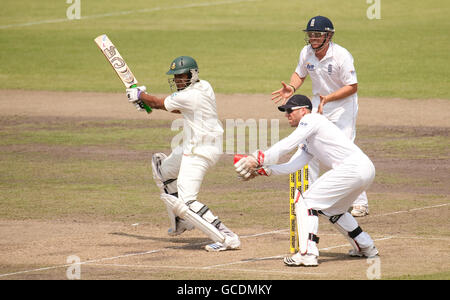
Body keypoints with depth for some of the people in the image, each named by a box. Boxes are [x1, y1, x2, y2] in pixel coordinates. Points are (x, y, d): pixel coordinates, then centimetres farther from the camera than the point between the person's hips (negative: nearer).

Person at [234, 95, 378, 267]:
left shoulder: (311, 119, -1)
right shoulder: (307, 143, 26)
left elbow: (287, 145, -13)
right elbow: (292, 167, 15)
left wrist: (259, 159, -14)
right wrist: (261, 170, 6)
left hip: (353, 167, -10)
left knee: (307, 200, -8)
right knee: (331, 209, 28)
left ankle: (307, 253, -17)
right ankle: (366, 247, 36)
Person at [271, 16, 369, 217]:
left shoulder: (342, 56, -23)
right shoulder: (306, 53, -6)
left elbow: (352, 87, -20)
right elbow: (300, 74, 12)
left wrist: (328, 98, -30)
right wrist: (292, 88, -9)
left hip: (343, 107, -6)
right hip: (318, 105, 6)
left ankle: (360, 203, -7)